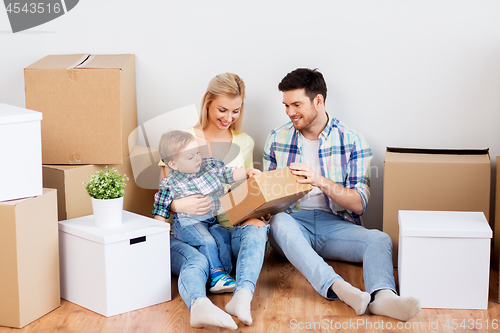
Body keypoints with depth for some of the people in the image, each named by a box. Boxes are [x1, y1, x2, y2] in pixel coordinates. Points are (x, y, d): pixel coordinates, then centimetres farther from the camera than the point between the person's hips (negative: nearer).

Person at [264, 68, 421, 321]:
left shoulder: (351, 140, 3)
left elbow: (359, 204, -2)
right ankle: (339, 289, -54)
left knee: (380, 239, -28)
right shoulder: (277, 139, 10)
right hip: (294, 222, 0)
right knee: (280, 221, -36)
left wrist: (321, 181, -17)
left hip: (335, 224, 0)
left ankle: (382, 296, -57)